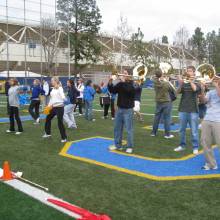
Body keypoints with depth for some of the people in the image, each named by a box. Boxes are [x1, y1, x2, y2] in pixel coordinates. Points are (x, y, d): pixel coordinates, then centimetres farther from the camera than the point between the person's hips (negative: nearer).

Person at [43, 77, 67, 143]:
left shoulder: (60, 88, -12)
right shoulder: (53, 89, 11)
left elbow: (63, 97, -25)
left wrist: (64, 99, -47)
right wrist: (49, 105, 15)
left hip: (59, 107, -9)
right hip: (53, 107, 9)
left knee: (60, 122, -6)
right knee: (48, 118, 20)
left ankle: (64, 138, 7)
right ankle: (48, 133, 40)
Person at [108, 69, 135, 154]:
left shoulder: (132, 84, -7)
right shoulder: (121, 83, 11)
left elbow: (128, 90, -27)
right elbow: (112, 91, 5)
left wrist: (123, 82, -20)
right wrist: (110, 83, -9)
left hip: (128, 110, -6)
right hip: (119, 109, 6)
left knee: (129, 129, -2)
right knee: (117, 128, 11)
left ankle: (130, 147, 7)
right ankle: (118, 145, 22)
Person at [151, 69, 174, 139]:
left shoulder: (155, 83, -6)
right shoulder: (166, 83, -18)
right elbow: (171, 89, -2)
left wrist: (163, 80, 7)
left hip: (158, 102, 5)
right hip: (166, 102, -4)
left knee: (157, 117, 13)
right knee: (167, 118, 2)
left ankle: (153, 132, 20)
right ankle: (167, 134, 5)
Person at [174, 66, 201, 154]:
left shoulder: (197, 84, 1)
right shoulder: (183, 84, 7)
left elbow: (194, 89, -21)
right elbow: (178, 91, -11)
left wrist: (191, 80, -16)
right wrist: (180, 84, -29)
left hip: (193, 111, -3)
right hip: (182, 110, 3)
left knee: (194, 131, 1)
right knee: (182, 130, 9)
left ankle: (195, 147, 11)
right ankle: (182, 145, 22)